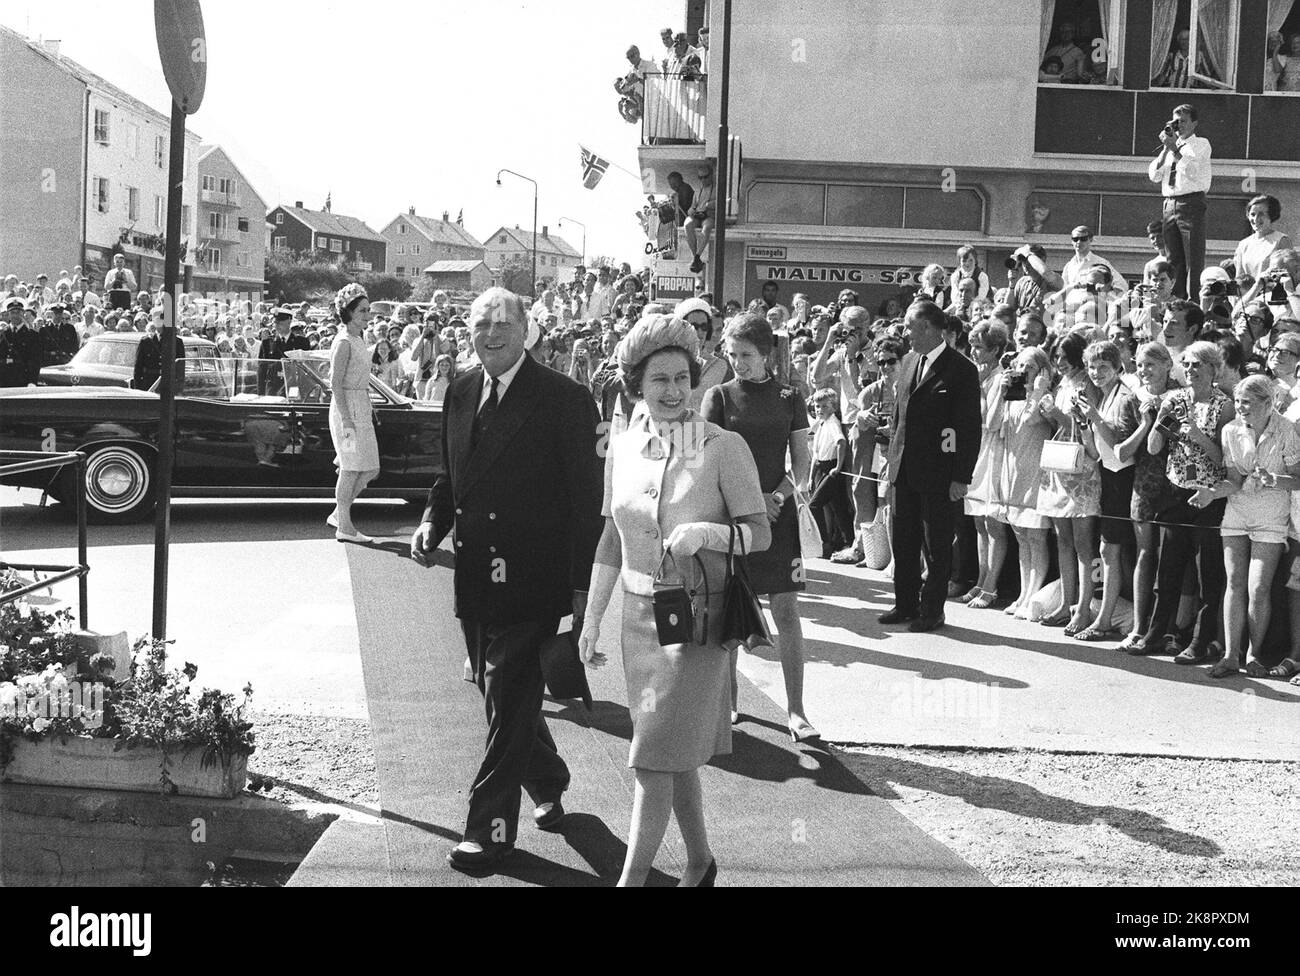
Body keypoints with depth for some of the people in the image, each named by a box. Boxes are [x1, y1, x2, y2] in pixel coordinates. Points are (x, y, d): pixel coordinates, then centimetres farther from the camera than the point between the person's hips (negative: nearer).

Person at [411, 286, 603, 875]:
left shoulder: (564, 400, -10)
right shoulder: (460, 393, 10)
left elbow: (588, 500, -9)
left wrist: (581, 586, -12)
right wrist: (433, 521, -1)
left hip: (530, 582, -7)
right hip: (475, 578, 7)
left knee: (509, 700, -5)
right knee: (501, 693, 18)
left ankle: (489, 826, 5)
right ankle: (548, 787, 40)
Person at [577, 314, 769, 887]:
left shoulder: (724, 447, -10)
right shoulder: (622, 448, 4)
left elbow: (760, 533, -8)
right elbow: (612, 539, 12)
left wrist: (705, 532, -27)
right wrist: (591, 619, 12)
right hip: (638, 613, 5)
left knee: (655, 756, -7)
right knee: (677, 752, 15)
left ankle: (632, 877, 2)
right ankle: (699, 861, 32)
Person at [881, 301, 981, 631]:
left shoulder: (961, 369, -11)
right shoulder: (909, 362, 12)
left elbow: (970, 428, -12)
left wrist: (962, 477, -15)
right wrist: (894, 456, 13)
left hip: (939, 473, -7)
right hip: (904, 468, 7)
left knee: (936, 547, 3)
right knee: (903, 541, 13)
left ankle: (932, 610, 13)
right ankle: (905, 604, 24)